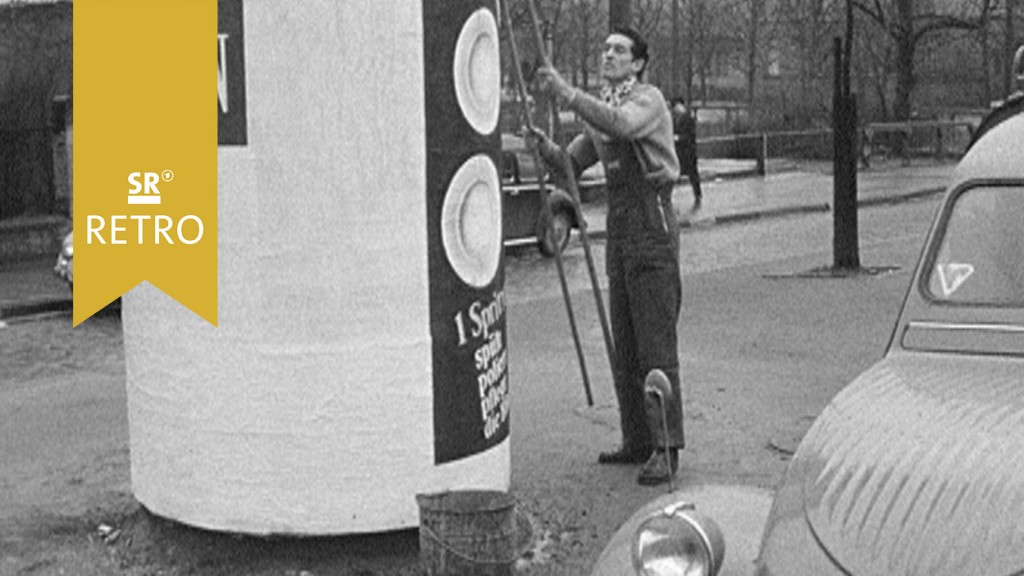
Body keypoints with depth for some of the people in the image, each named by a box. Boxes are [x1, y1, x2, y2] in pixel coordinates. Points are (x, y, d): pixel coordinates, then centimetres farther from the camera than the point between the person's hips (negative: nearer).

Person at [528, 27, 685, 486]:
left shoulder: (649, 99, -8)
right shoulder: (598, 109, 17)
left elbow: (621, 124, -31)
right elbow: (568, 164, 15)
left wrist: (566, 93, -34)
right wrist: (542, 145, -6)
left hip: (652, 222, -8)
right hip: (618, 224, 8)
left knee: (655, 340, -11)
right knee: (623, 342, 9)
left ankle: (665, 448, -10)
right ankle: (637, 441, 17)